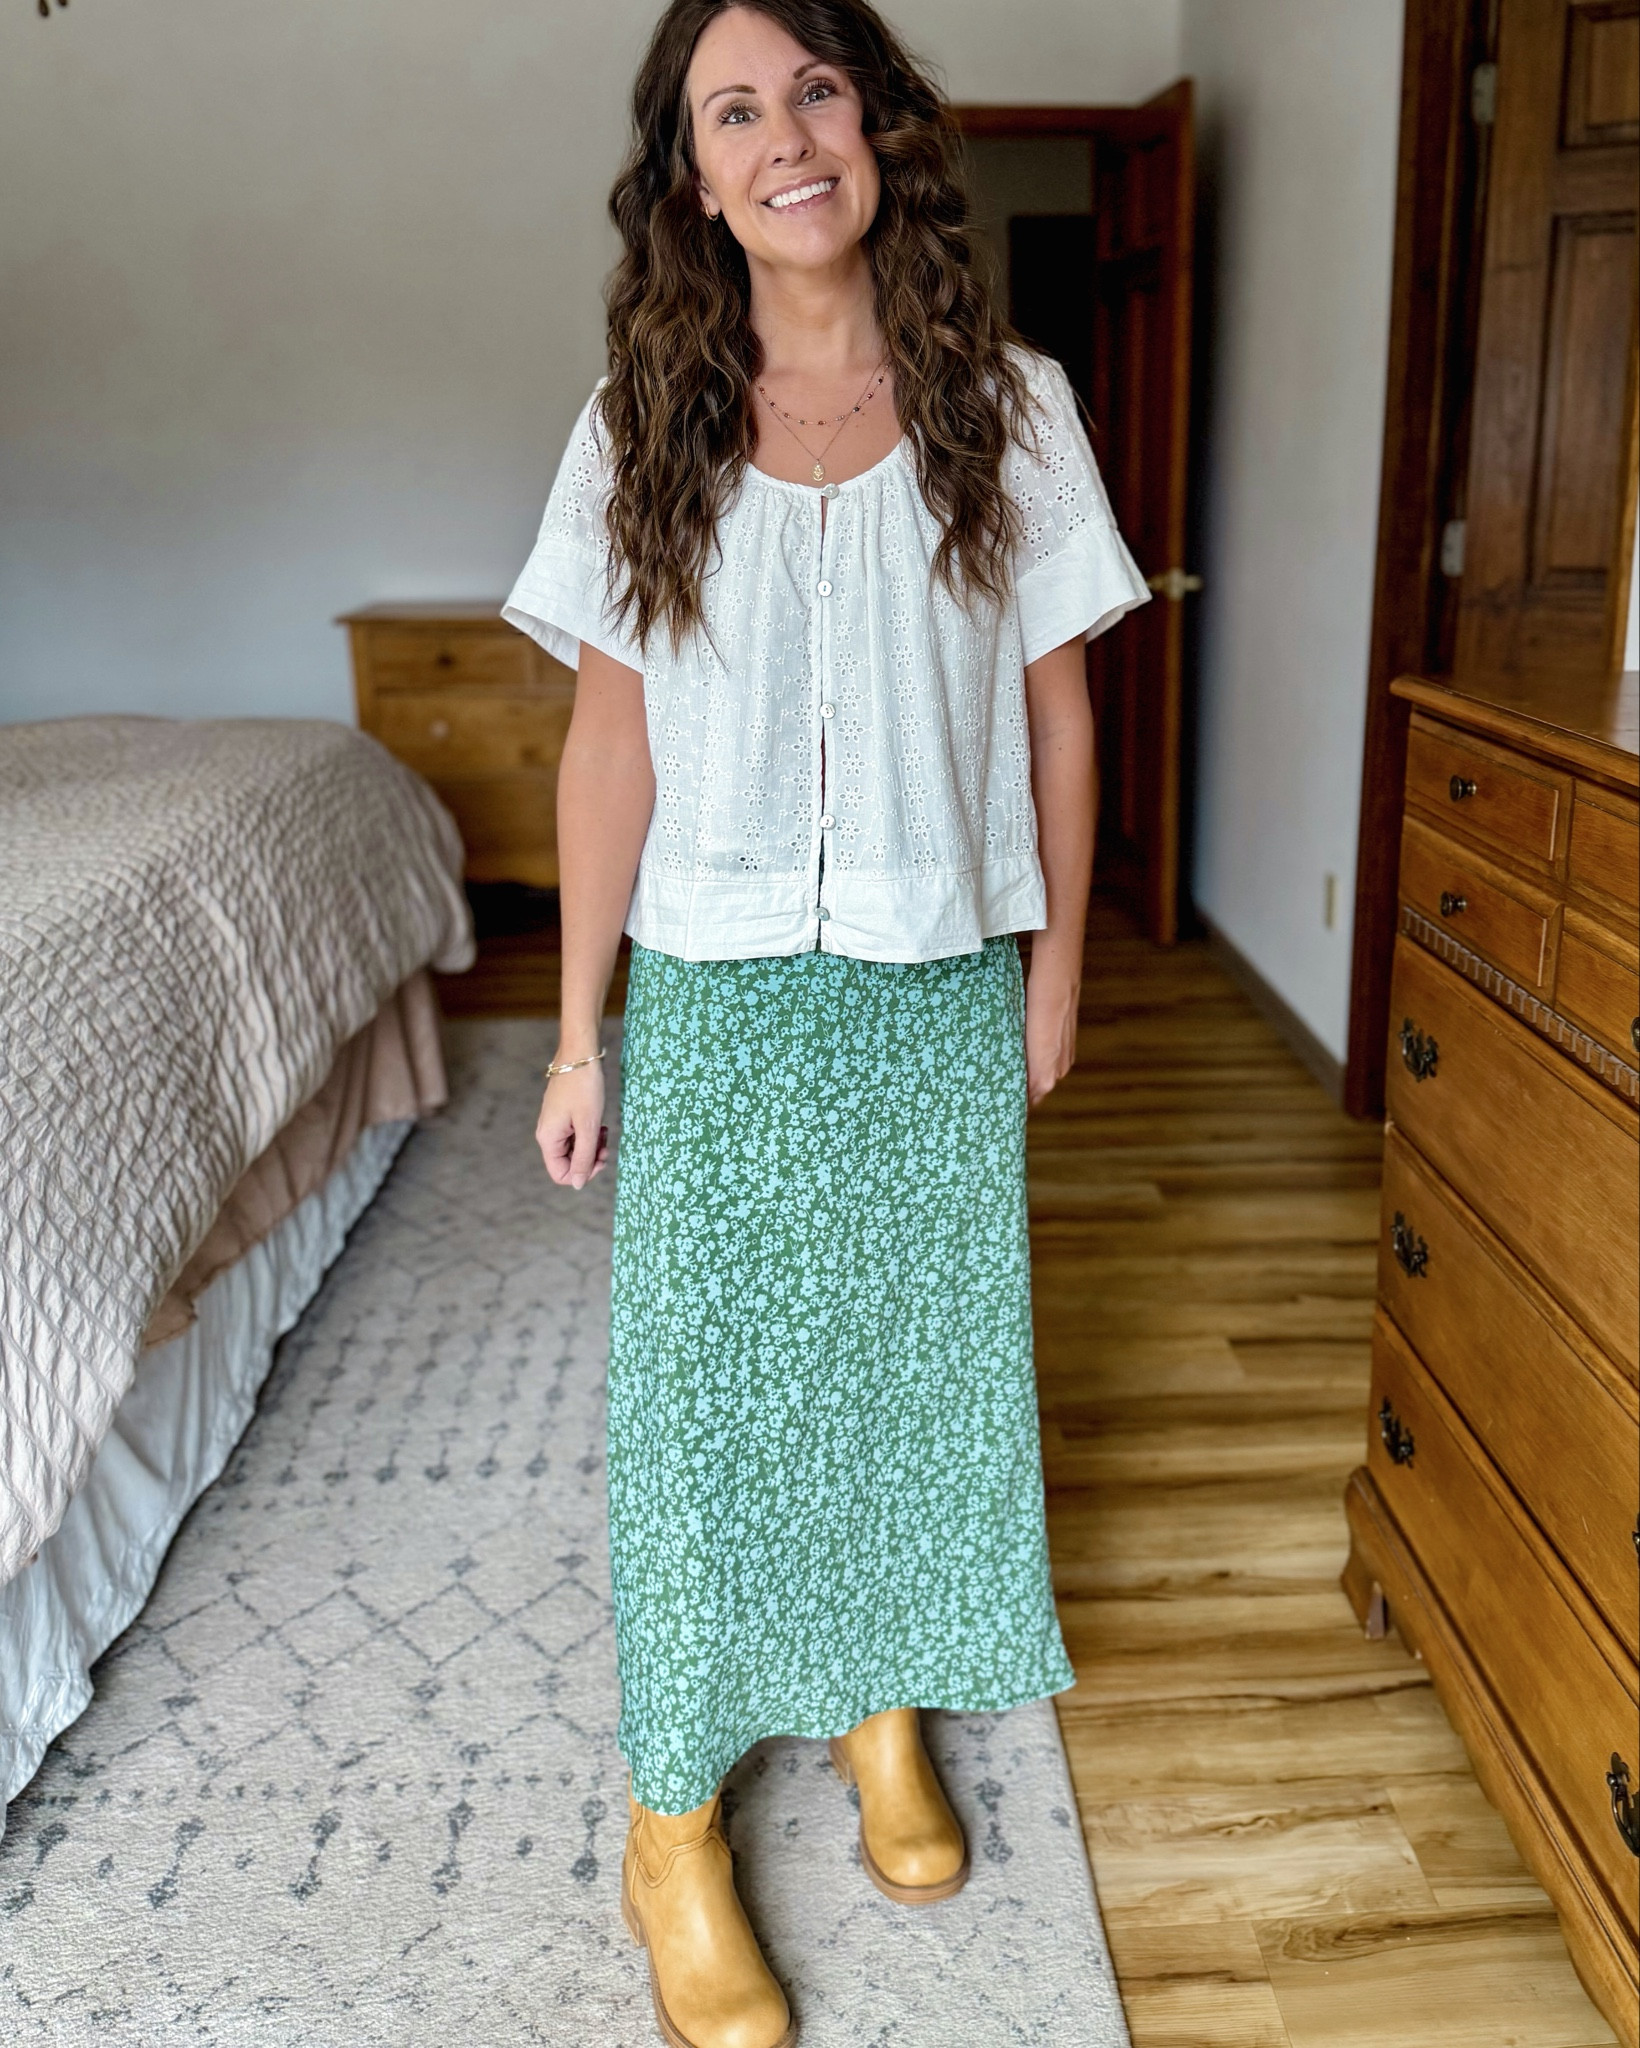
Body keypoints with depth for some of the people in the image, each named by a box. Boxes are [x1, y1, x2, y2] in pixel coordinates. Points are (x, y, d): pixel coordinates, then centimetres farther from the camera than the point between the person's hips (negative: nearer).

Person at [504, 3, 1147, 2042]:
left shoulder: (1006, 404, -1)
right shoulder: (643, 424, -1)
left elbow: (1055, 712, 4)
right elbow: (610, 740, -1)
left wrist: (1055, 970, 5)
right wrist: (577, 1031, -1)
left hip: (940, 989, 1)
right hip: (717, 992, 0)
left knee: (920, 1354, 14)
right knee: (700, 1378, 6)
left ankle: (889, 1707, 40)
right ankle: (676, 1823, 26)